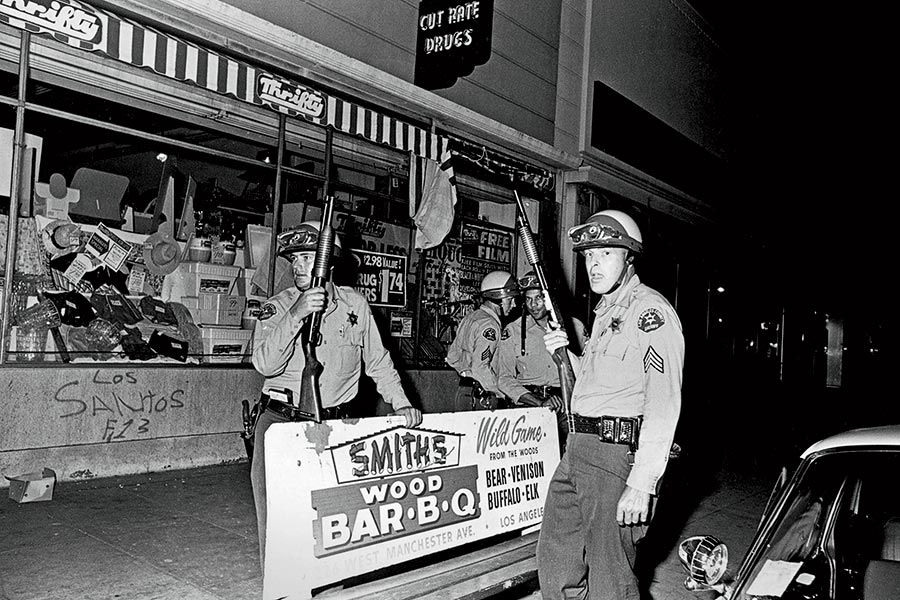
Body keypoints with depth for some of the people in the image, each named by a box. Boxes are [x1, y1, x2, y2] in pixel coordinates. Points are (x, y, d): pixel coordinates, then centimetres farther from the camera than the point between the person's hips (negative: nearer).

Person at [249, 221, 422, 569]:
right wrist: (296, 314, -27)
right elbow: (265, 364, -17)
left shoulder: (354, 304, 5)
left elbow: (378, 360, 14)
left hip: (333, 423, 1)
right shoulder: (276, 308, 0)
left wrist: (400, 402, 5)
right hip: (280, 420, 0)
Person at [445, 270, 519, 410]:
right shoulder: (489, 325, -15)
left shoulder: (470, 317, 15)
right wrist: (505, 393, -15)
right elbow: (481, 368, -23)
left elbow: (452, 357, 19)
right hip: (483, 396, -9)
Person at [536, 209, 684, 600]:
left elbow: (664, 403, -20)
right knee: (554, 561, 16)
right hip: (578, 450, 9)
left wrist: (641, 484, -24)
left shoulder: (650, 310, -12)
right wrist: (567, 354, 9)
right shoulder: (604, 312, 18)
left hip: (618, 452, -9)